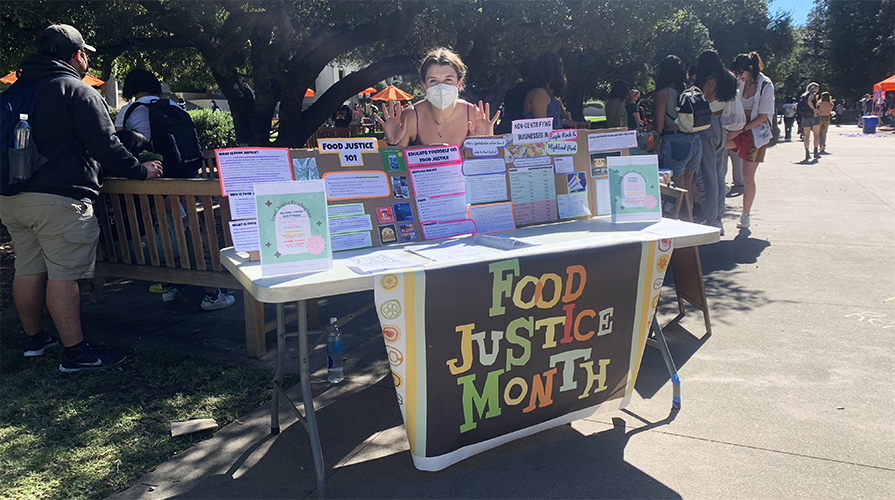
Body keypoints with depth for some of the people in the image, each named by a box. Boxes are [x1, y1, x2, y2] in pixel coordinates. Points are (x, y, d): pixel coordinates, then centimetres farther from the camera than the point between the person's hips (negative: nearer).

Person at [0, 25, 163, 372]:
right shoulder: (78, 91, -7)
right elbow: (105, 146, -13)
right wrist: (142, 170, -1)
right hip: (58, 198, -8)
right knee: (63, 275, -6)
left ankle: (32, 338, 29)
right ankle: (74, 352, -1)